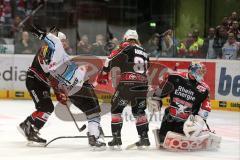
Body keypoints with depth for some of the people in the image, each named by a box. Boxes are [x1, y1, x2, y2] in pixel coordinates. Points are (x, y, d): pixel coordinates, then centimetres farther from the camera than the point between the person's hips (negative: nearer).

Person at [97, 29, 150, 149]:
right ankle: (144, 138, 16)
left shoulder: (126, 47, 4)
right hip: (143, 85, 5)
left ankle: (116, 139, 2)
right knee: (139, 111, 22)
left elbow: (112, 58, -5)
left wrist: (103, 73, 3)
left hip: (127, 84, -5)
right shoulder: (144, 52, 23)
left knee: (116, 108, 8)